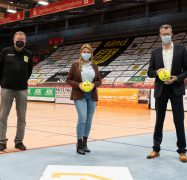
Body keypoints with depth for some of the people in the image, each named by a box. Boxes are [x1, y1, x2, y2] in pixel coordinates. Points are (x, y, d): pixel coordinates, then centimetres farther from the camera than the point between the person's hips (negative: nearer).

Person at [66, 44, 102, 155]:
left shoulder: (94, 66, 9)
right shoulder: (75, 65, 1)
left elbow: (99, 81, 12)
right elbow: (68, 80, 2)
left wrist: (94, 84, -9)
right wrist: (78, 85, -15)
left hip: (92, 96, 4)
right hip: (79, 95, -4)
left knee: (89, 120, 7)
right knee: (82, 118, -16)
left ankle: (85, 143, 20)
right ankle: (79, 144, -5)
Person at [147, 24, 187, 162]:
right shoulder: (155, 53, 8)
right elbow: (150, 72, 8)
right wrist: (156, 72, -12)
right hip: (161, 90, 2)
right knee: (159, 120, 8)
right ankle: (156, 149, 16)